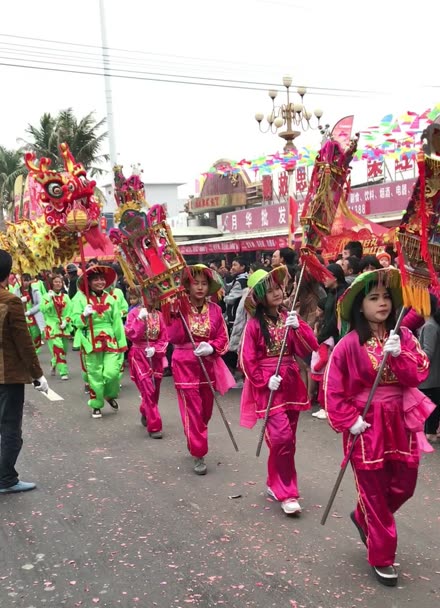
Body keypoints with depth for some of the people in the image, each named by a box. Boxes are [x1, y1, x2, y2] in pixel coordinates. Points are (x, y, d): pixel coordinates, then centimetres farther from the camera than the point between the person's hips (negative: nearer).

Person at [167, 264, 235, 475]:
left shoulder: (215, 309, 1)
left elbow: (223, 338, 3)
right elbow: (174, 338, -14)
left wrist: (211, 347, -16)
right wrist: (177, 315, -24)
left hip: (208, 364, 4)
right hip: (185, 364, -3)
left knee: (206, 409, 14)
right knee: (192, 410, -4)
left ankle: (194, 442, 39)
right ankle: (198, 455, 6)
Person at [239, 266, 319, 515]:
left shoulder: (290, 317, 5)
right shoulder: (254, 325, -8)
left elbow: (310, 348, -2)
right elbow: (248, 361, -6)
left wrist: (297, 327, -17)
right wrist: (266, 380, -15)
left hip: (291, 384, 5)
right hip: (268, 386, -5)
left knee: (288, 440, 12)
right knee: (281, 438, -13)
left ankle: (275, 484, 30)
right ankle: (286, 493, 1)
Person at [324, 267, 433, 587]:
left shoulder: (404, 336, -1)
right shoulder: (350, 344, -13)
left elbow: (419, 374, -8)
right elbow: (333, 389, -10)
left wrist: (399, 355, -22)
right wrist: (349, 420, -15)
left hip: (401, 421, 5)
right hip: (367, 423, -4)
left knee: (404, 485, 15)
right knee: (374, 491, 8)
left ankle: (363, 518, 43)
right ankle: (381, 558, 27)